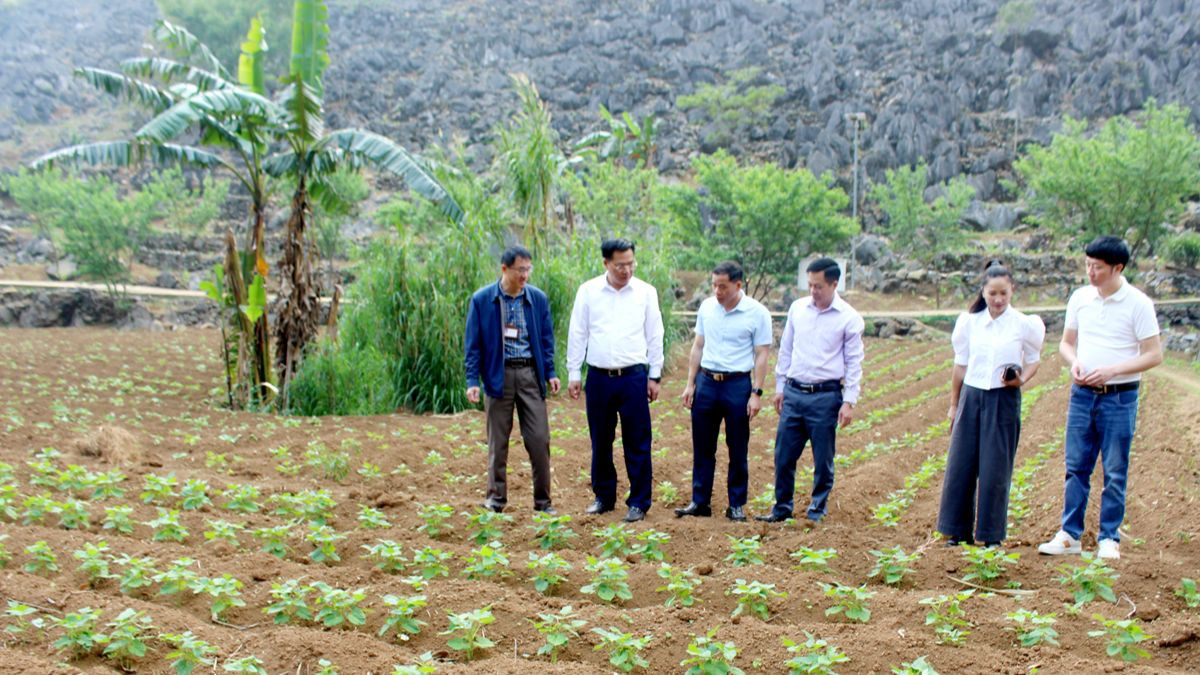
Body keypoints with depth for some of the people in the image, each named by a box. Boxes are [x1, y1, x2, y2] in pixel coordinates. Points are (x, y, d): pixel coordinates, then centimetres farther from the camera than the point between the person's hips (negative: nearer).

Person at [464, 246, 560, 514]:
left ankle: (542, 499, 9)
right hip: (498, 375, -1)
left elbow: (546, 338, 10)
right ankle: (496, 497, 20)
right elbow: (473, 343, -1)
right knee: (498, 441, 7)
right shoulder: (482, 300, -3)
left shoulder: (538, 298, 3)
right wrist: (472, 381, -7)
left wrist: (550, 372, 1)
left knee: (539, 439, -1)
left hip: (530, 374, 2)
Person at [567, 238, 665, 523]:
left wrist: (654, 376, 3)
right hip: (598, 378, 1)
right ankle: (603, 497, 24)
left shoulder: (646, 292, 0)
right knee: (600, 442, 10)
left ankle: (639, 502, 11)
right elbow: (577, 335, 4)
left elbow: (654, 337, 4)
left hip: (633, 377, -1)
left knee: (637, 443, 1)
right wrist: (573, 374, 2)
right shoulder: (588, 291, 1)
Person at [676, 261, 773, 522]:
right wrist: (690, 383, 8)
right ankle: (700, 502, 17)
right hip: (706, 381, 4)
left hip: (738, 384, -4)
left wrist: (757, 393, -11)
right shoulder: (707, 307, 5)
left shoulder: (757, 312, -7)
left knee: (738, 449, 5)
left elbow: (761, 355, -6)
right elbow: (698, 347, 12)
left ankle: (736, 505, 15)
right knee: (702, 447, 8)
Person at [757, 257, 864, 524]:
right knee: (784, 455, 7)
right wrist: (780, 387, 13)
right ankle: (782, 507, 20)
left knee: (823, 460, 5)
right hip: (794, 392, 4)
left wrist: (849, 401, -8)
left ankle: (817, 510, 20)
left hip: (826, 395, -3)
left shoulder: (849, 318, -5)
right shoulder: (797, 308, 5)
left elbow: (854, 362, -3)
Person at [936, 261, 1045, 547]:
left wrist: (1021, 380, -13)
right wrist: (953, 405, 15)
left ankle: (992, 534, 12)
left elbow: (1033, 360, 9)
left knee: (995, 469, 0)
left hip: (1004, 401, -2)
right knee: (960, 465, 3)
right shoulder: (970, 322, 4)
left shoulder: (1023, 324, -2)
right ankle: (959, 531, 15)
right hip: (971, 397, 3)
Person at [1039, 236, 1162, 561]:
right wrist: (1074, 363, -7)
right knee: (1075, 466, 7)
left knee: (1115, 472, 3)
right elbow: (1066, 342, 15)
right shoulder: (1080, 298, 5)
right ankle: (1070, 535, 14)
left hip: (1120, 397, -4)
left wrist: (1111, 370, -19)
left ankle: (1109, 539, 13)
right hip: (1083, 394, 4)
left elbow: (1154, 354, -8)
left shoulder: (1138, 303, -8)